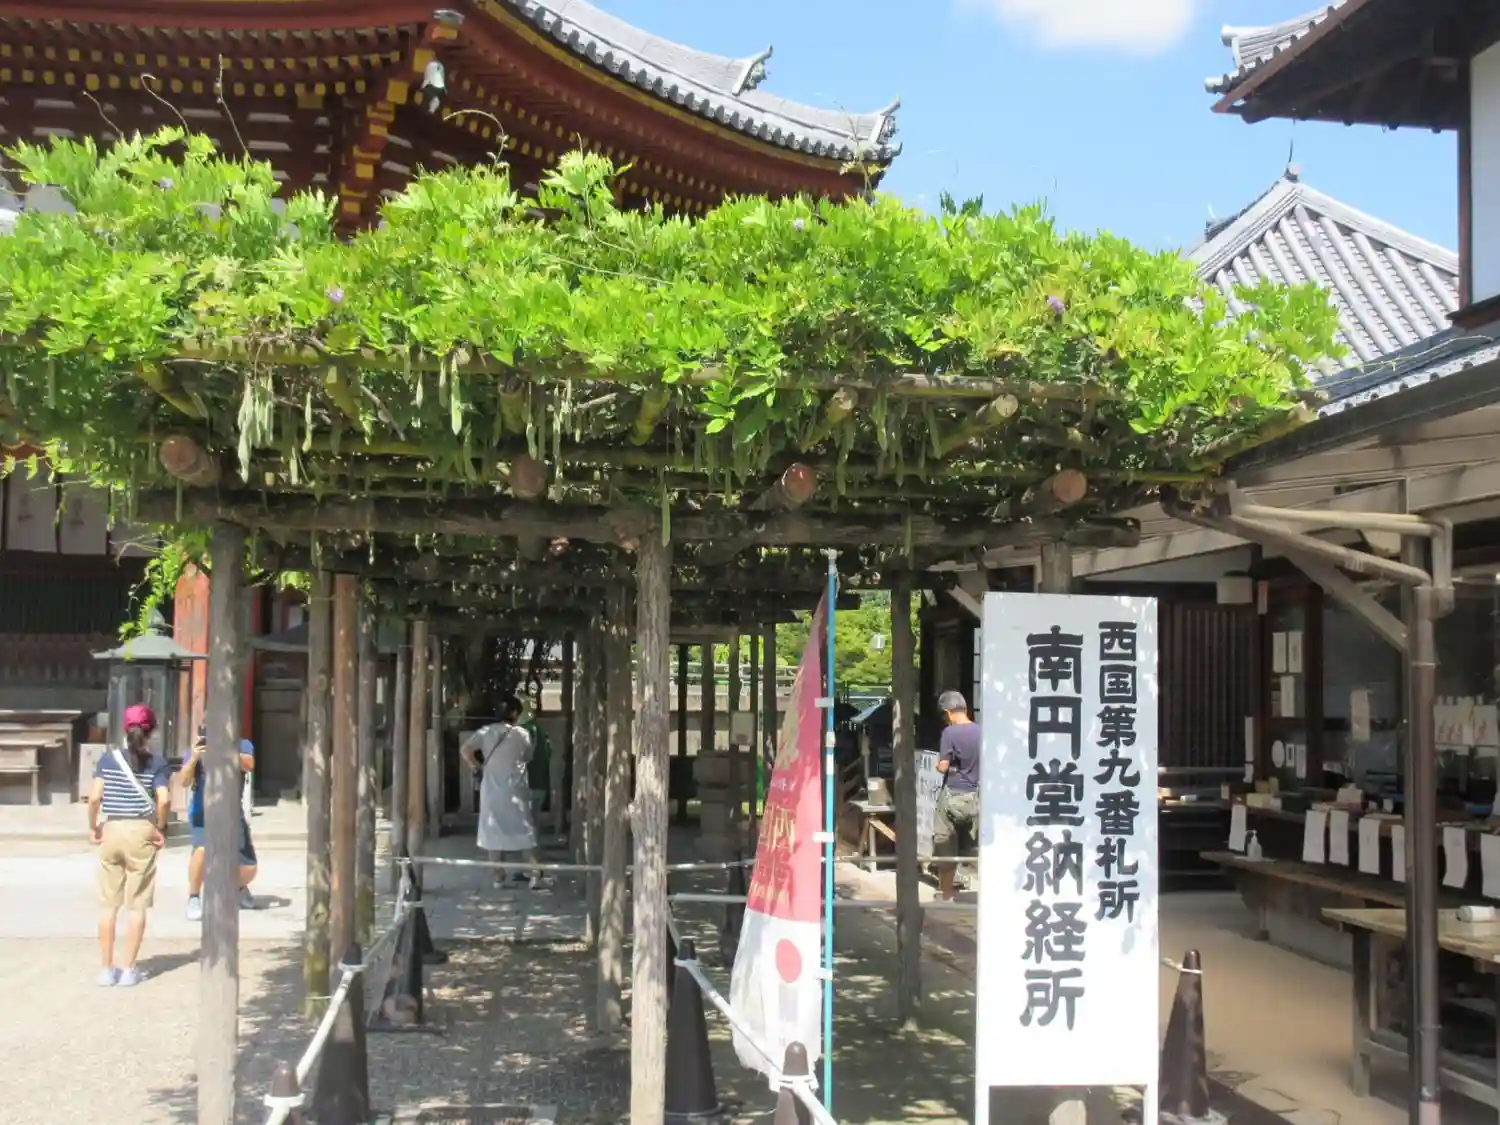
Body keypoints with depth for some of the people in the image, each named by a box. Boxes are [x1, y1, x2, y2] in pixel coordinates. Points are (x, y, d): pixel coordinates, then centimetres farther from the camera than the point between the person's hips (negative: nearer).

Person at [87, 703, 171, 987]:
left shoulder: (108, 759, 1)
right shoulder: (157, 763, -5)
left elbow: (94, 797, -7)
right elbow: (164, 800, -16)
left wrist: (93, 826, 7)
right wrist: (161, 828, -2)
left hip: (111, 830, 2)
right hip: (141, 832, -2)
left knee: (108, 904, 10)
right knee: (136, 905, 5)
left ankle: (106, 969, 15)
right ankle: (128, 969, 8)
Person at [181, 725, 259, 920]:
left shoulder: (241, 745, -1)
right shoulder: (199, 749, -3)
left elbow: (248, 765, -23)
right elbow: (185, 781, -13)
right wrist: (193, 758, -32)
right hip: (203, 813, -2)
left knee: (249, 868, 3)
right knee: (202, 849, -31)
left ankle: (239, 888, 40)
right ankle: (194, 899, -12)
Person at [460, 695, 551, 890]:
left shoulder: (486, 731, 2)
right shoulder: (522, 734, -2)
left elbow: (464, 749, -5)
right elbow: (527, 758, 11)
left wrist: (477, 766, 7)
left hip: (491, 789, 2)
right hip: (514, 789, -2)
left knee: (495, 832, 8)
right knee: (524, 832, 2)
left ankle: (499, 877, 9)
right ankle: (536, 876, -3)